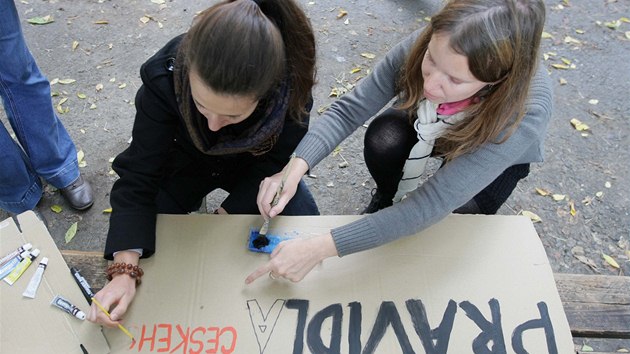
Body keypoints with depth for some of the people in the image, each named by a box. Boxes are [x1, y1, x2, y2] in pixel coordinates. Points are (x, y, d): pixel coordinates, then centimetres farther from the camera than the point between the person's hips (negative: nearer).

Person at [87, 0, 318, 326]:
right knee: (143, 244, -7)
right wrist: (124, 270, -37)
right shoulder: (165, 77, -36)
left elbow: (273, 162, -20)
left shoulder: (292, 85, -36)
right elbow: (138, 177, -28)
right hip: (185, 161, 1)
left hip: (250, 165, 0)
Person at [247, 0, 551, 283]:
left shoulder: (525, 114, -42)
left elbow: (432, 204, -45)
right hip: (430, 133, 2)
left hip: (495, 159, -1)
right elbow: (348, 111, -27)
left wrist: (321, 248, -49)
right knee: (383, 138, -30)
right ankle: (387, 197, 3)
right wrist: (295, 168, -45)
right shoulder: (419, 48, -36)